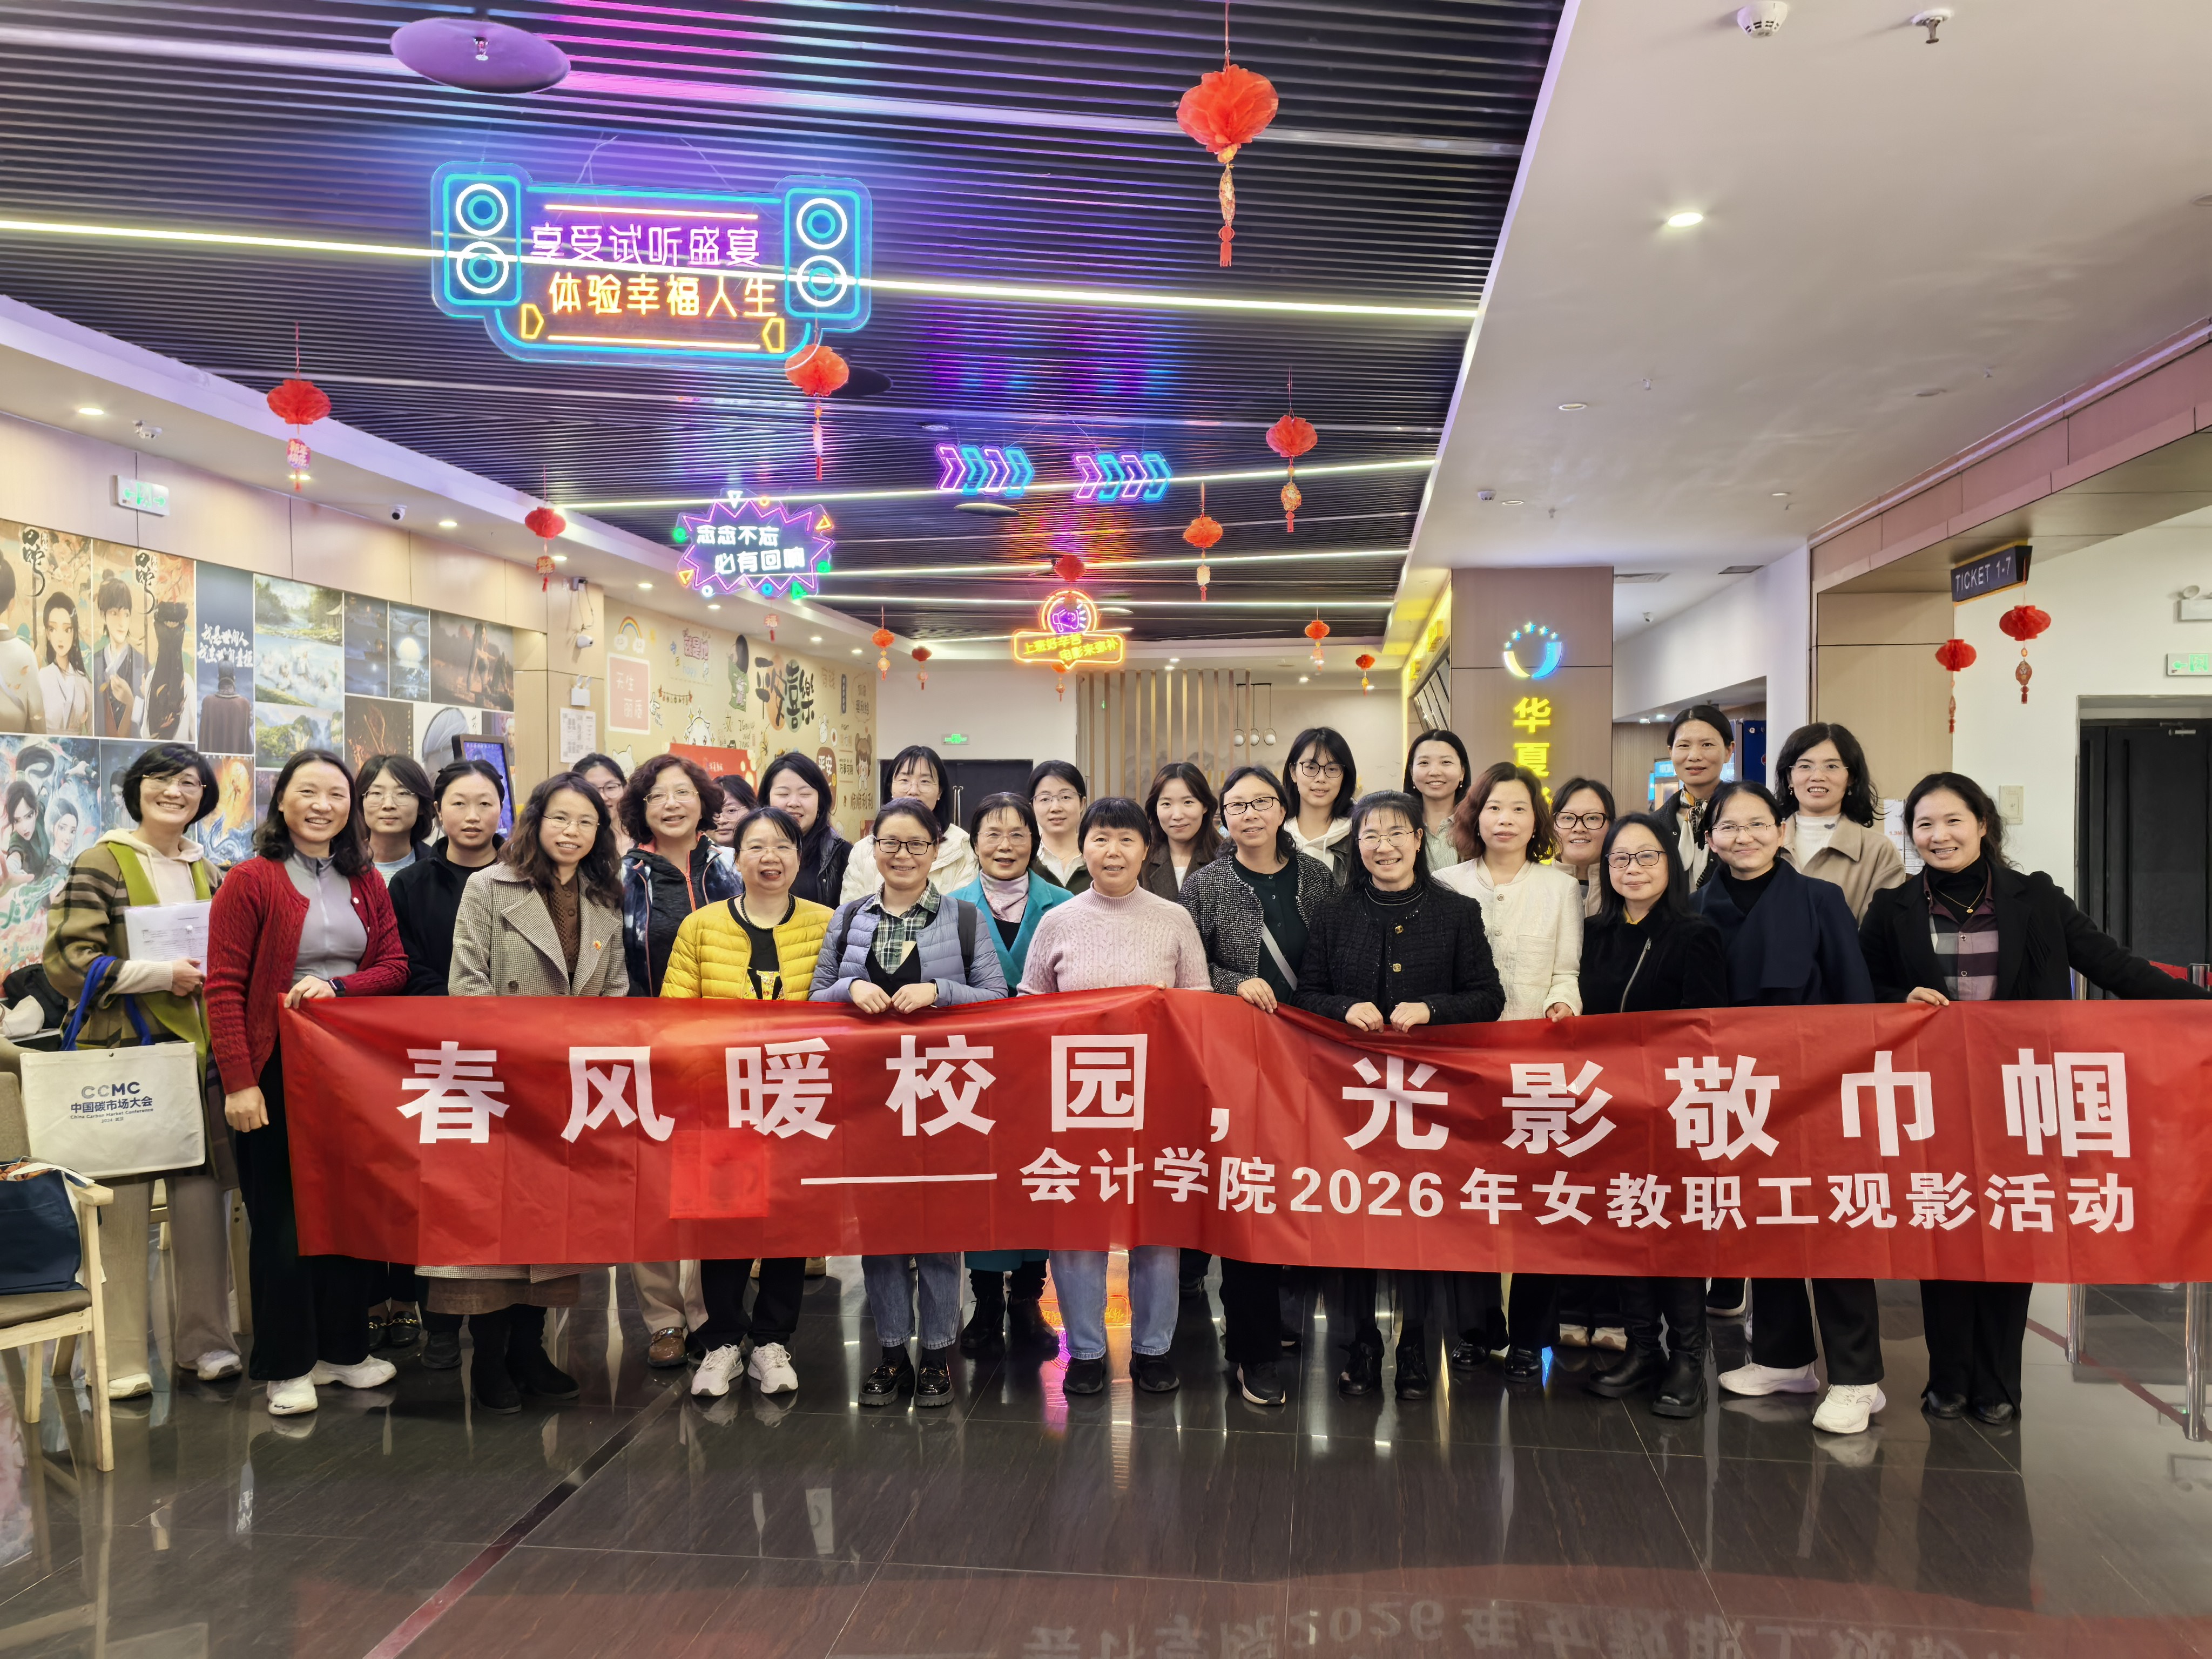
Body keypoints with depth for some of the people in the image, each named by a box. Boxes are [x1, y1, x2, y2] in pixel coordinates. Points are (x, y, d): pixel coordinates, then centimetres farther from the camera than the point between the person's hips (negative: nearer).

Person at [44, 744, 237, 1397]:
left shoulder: (209, 873, 16)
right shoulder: (101, 865, -1)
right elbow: (66, 961, -9)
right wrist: (161, 975, -14)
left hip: (199, 1052, 5)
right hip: (122, 1054, -5)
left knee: (203, 1193, 4)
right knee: (123, 1202, -4)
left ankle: (204, 1340, 15)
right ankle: (121, 1358, 6)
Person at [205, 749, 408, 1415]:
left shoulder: (366, 884, 10)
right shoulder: (249, 881, -5)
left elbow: (395, 966, 5)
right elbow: (223, 989, -9)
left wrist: (337, 986, -14)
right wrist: (239, 1081, -15)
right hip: (277, 1070, -4)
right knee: (281, 1218, 3)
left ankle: (344, 1348, 23)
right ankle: (287, 1366, 14)